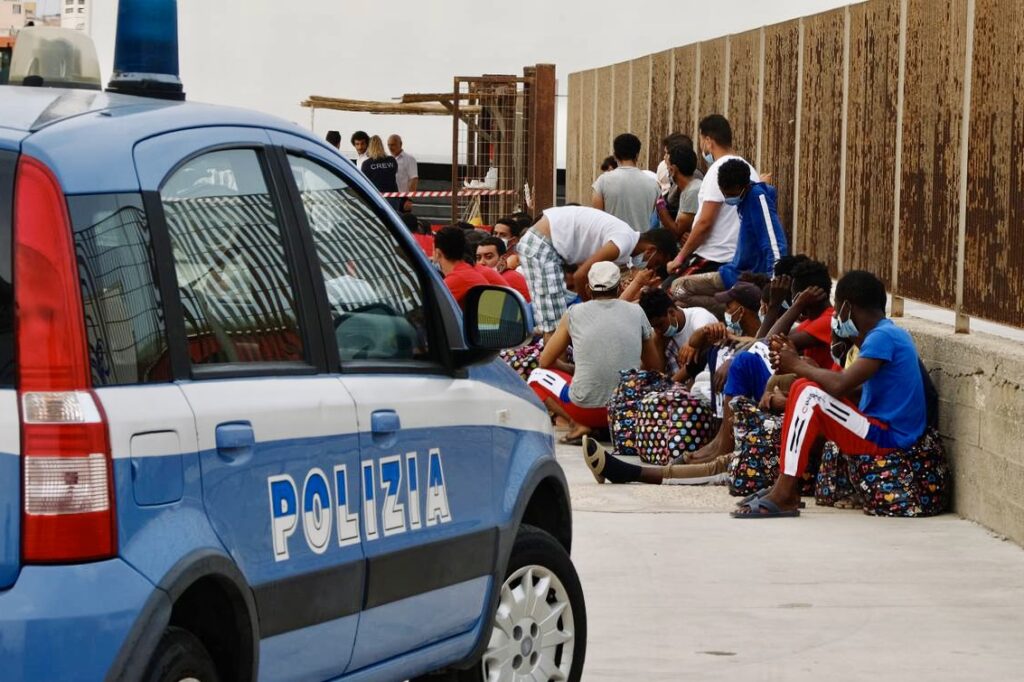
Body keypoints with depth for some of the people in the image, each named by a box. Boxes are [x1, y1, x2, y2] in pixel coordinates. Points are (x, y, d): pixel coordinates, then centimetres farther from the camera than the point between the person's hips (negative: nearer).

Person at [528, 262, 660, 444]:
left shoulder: (574, 314, 2)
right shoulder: (636, 312, 6)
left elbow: (545, 362, 11)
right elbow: (653, 366, 17)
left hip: (586, 408, -3)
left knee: (537, 376, 22)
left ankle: (577, 425, -1)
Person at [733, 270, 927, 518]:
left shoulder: (883, 337, -17)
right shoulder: (888, 333, 15)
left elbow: (840, 385, -28)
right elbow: (845, 386, 13)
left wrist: (798, 365, -11)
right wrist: (797, 363, 5)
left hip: (887, 438, -11)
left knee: (809, 393, -21)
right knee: (805, 389, 14)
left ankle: (783, 496, -22)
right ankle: (785, 486, 5)